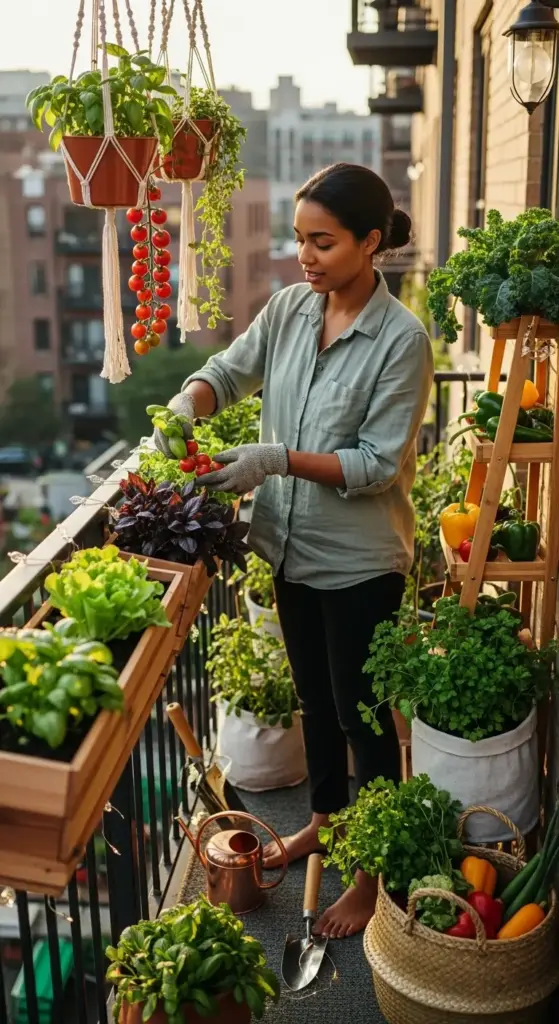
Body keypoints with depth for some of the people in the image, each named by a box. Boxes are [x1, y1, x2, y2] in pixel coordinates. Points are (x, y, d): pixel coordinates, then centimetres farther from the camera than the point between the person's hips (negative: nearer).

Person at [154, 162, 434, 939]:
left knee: (363, 714, 8)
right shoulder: (290, 308, -1)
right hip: (293, 547, 6)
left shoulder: (402, 339, -19)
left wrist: (278, 460, -29)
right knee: (315, 698, 23)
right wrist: (187, 405, -16)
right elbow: (230, 369, 5)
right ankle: (325, 818, 47)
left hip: (359, 561, -6)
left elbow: (378, 463, -20)